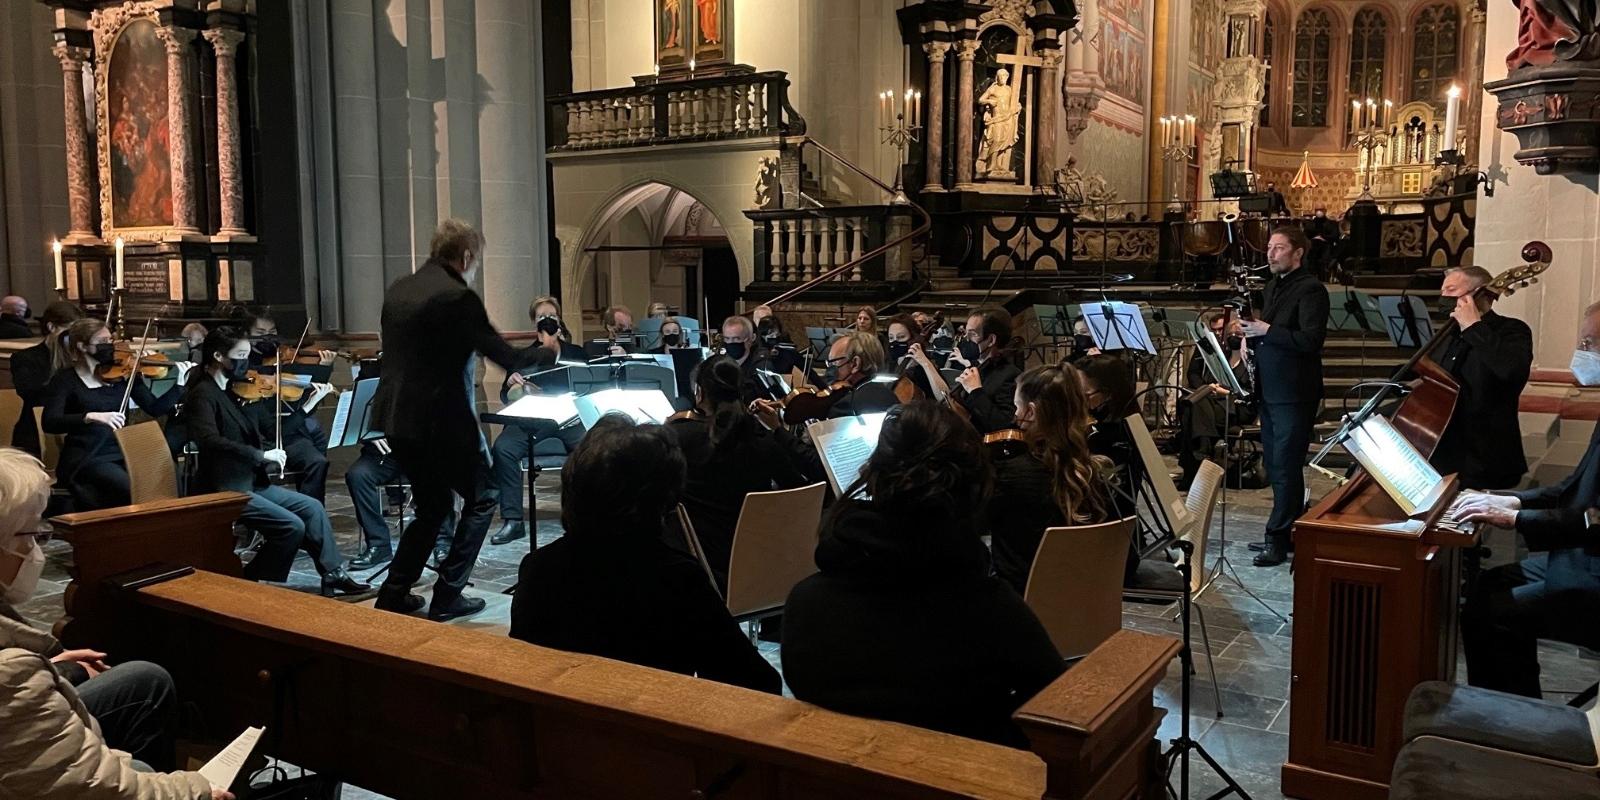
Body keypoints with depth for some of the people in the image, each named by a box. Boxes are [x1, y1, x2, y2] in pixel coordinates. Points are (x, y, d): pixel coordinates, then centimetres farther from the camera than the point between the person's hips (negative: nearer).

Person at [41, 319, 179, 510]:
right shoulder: (65, 379, -3)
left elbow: (155, 409, 5)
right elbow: (49, 423, -17)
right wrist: (91, 416, -32)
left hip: (122, 453, 4)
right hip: (85, 458, -4)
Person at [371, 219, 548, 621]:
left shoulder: (398, 289, 9)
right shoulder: (458, 297, -16)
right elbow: (506, 357, -14)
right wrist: (548, 352, 5)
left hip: (396, 419, 8)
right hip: (442, 422, -8)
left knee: (432, 506, 22)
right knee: (481, 498, 12)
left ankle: (394, 595, 21)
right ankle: (447, 596, 10)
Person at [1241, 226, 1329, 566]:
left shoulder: (1311, 289, -11)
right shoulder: (1272, 286, 16)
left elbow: (1311, 340, -21)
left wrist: (1266, 330, -22)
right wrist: (1251, 334, 5)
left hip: (1294, 393, -9)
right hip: (1269, 390, 9)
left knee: (1286, 467, -5)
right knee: (1274, 464, 14)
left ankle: (1278, 539, 1)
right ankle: (1293, 525, 26)